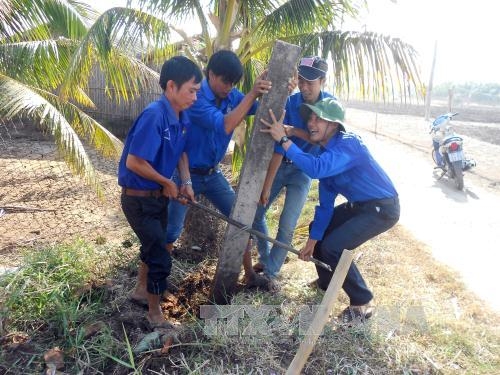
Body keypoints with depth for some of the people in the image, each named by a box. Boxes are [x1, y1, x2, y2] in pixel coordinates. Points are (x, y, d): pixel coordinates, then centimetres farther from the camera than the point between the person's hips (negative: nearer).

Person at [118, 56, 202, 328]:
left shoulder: (182, 116, -1)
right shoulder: (154, 116, -28)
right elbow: (134, 162, -29)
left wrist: (186, 182, -2)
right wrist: (167, 183, -16)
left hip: (159, 195, 9)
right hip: (138, 199, -8)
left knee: (153, 246, 25)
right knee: (161, 258, 0)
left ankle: (141, 291, 49)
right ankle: (155, 313, 23)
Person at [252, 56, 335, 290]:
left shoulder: (330, 104, -12)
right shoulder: (289, 103, -17)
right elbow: (278, 145, -22)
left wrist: (295, 131, -36)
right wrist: (267, 184, -25)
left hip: (304, 170, -1)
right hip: (280, 166, 1)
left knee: (287, 226, -6)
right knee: (255, 213, 5)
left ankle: (271, 273, 12)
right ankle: (264, 259, 28)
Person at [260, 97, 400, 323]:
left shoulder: (348, 144, -26)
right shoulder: (326, 152, 1)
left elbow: (316, 169, -46)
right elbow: (326, 203, 3)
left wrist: (283, 140, -41)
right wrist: (313, 239, 3)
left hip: (382, 208, -9)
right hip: (359, 205, 9)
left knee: (334, 247, -19)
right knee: (318, 229, 14)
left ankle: (362, 304, 2)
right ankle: (326, 284, 33)